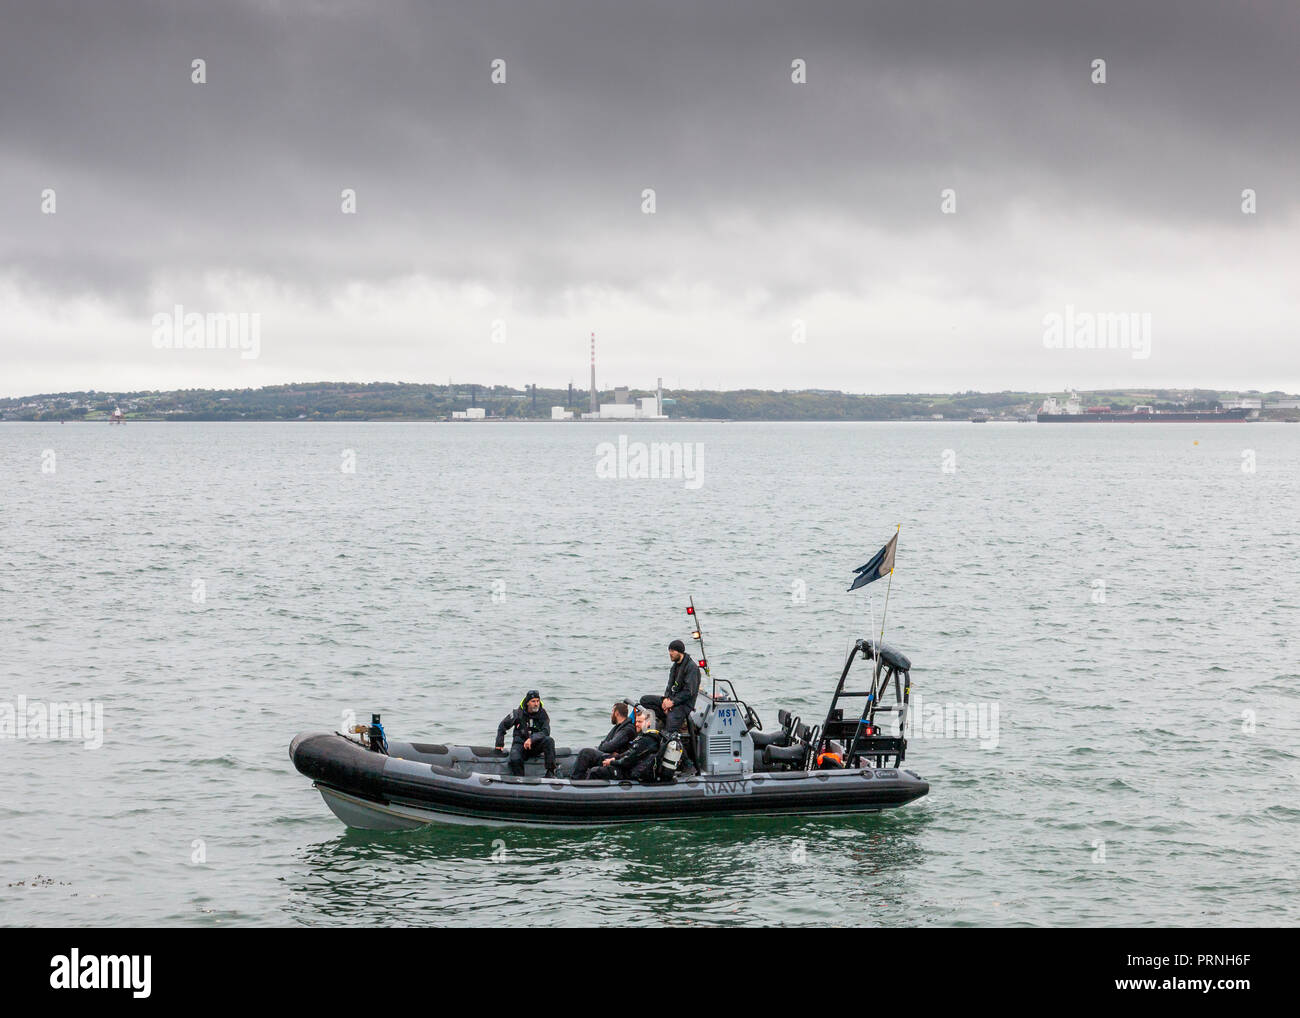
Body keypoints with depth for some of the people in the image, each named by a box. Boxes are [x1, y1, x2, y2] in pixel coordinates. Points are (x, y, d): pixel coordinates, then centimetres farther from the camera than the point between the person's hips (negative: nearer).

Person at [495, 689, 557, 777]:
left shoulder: (542, 714, -3)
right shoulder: (518, 713, -4)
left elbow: (546, 732, -13)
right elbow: (502, 726, 7)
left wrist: (532, 739, -28)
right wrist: (499, 744, 1)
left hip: (536, 745, 1)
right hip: (520, 743, -1)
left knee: (549, 741, -29)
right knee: (515, 760, -34)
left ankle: (550, 773, -31)